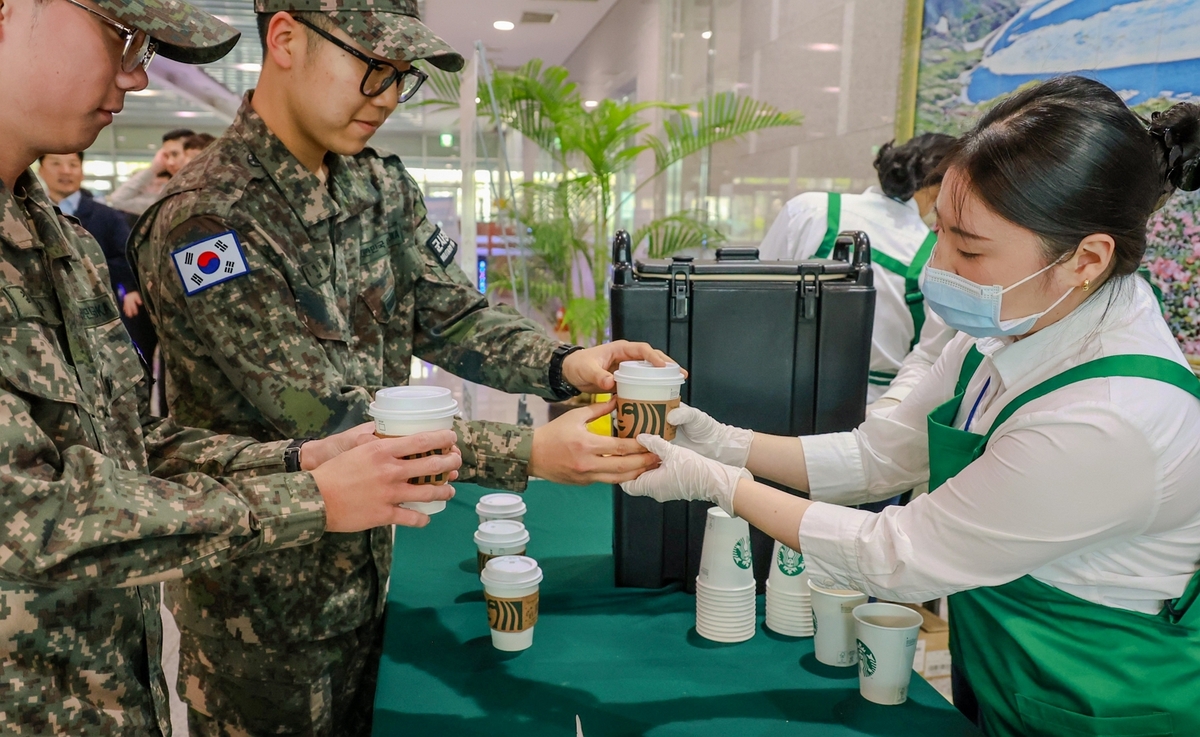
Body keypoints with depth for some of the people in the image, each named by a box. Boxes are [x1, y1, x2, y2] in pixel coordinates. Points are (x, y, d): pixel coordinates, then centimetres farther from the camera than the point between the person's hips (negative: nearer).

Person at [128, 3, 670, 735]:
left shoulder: (383, 184, -1)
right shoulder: (204, 221, -24)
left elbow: (456, 318, -2)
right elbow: (331, 418, -28)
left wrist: (562, 363, -21)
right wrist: (528, 453, -32)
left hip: (366, 572, 6)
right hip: (264, 600, -6)